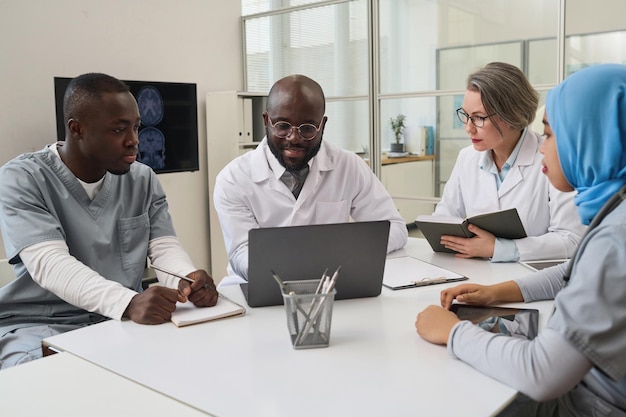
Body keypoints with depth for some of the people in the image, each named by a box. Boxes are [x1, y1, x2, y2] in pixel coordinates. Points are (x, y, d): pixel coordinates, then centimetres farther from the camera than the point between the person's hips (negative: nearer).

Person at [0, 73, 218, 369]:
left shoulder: (142, 179, 6)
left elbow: (164, 246, -1)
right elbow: (49, 263, -23)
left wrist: (188, 280, -27)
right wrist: (128, 302, -41)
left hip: (124, 321, 5)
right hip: (42, 325, -4)